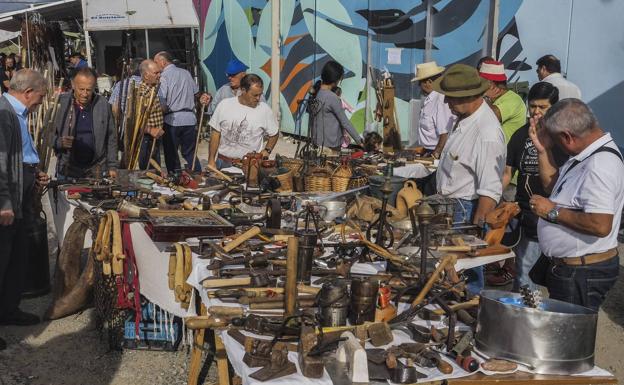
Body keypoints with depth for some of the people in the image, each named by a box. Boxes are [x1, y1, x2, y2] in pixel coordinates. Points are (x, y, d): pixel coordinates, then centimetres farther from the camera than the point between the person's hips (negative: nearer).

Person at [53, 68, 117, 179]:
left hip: (96, 172, 1)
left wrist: (112, 166, 3)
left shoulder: (103, 104, -1)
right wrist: (59, 142, -21)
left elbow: (111, 138, 5)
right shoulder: (61, 103, -6)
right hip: (67, 172, -1)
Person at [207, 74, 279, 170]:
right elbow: (216, 134, 4)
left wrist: (267, 150, -4)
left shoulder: (265, 109, -4)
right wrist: (211, 160, 2)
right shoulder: (224, 105, -2)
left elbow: (274, 134, 11)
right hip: (223, 162, 1)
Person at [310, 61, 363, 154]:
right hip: (329, 145, -8)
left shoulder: (316, 92, 3)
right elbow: (345, 122, -16)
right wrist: (359, 140, -7)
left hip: (318, 141, 8)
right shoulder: (332, 98, -20)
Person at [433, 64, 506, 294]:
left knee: (467, 276, 0)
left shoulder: (487, 135, -25)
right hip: (452, 206, 9)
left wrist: (475, 229, -25)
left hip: (468, 211, -9)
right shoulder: (466, 118, 5)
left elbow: (490, 191, -26)